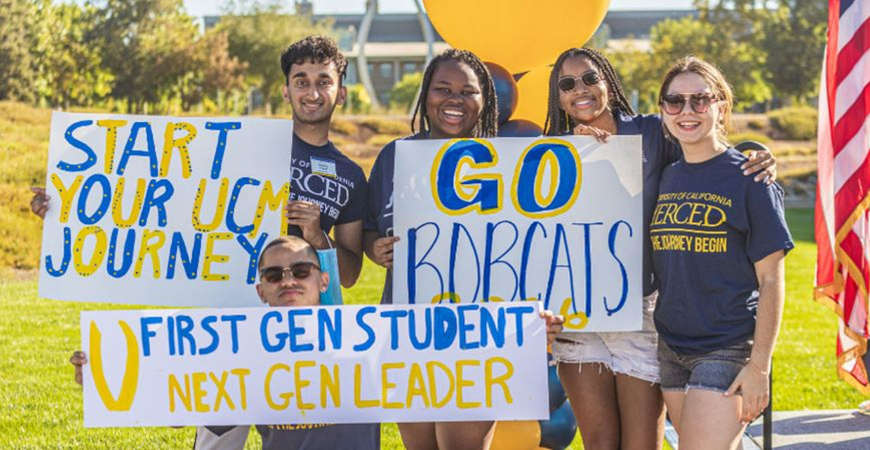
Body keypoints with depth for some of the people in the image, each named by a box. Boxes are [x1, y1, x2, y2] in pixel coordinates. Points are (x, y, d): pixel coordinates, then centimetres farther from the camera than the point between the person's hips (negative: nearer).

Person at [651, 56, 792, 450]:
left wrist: (759, 365, -13)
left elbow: (771, 280, -8)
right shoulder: (664, 178, 10)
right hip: (670, 350, 6)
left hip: (728, 349, -6)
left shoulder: (748, 177, -5)